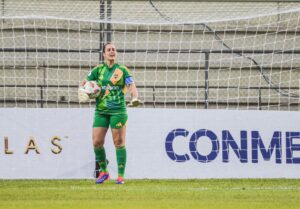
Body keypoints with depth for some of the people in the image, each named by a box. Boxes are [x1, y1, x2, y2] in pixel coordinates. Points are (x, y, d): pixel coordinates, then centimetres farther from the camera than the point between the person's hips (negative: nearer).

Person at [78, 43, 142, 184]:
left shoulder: (123, 70, 3)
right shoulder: (98, 70, 11)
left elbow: (132, 87, -5)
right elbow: (84, 82, 13)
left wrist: (134, 98, -25)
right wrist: (82, 91, -9)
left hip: (118, 110, -3)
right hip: (100, 110, 3)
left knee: (119, 143, -5)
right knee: (97, 142, -3)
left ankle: (121, 176, 1)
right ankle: (104, 172, 16)